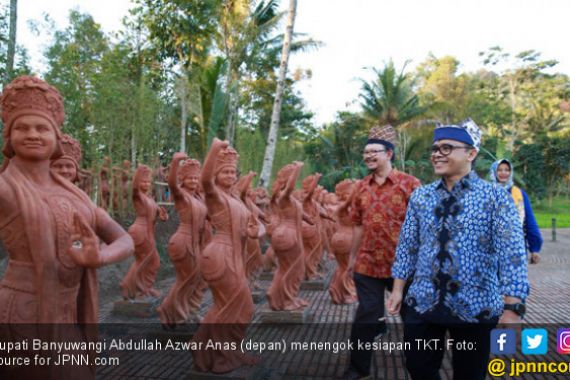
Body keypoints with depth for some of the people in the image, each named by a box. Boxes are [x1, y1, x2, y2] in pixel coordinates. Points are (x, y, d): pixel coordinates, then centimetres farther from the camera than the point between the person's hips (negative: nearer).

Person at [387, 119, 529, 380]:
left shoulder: (495, 197, -7)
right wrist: (398, 289, 7)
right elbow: (407, 246, 8)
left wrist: (512, 309, -18)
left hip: (476, 307, -3)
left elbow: (512, 253, -13)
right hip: (423, 303, 3)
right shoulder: (420, 197, 4)